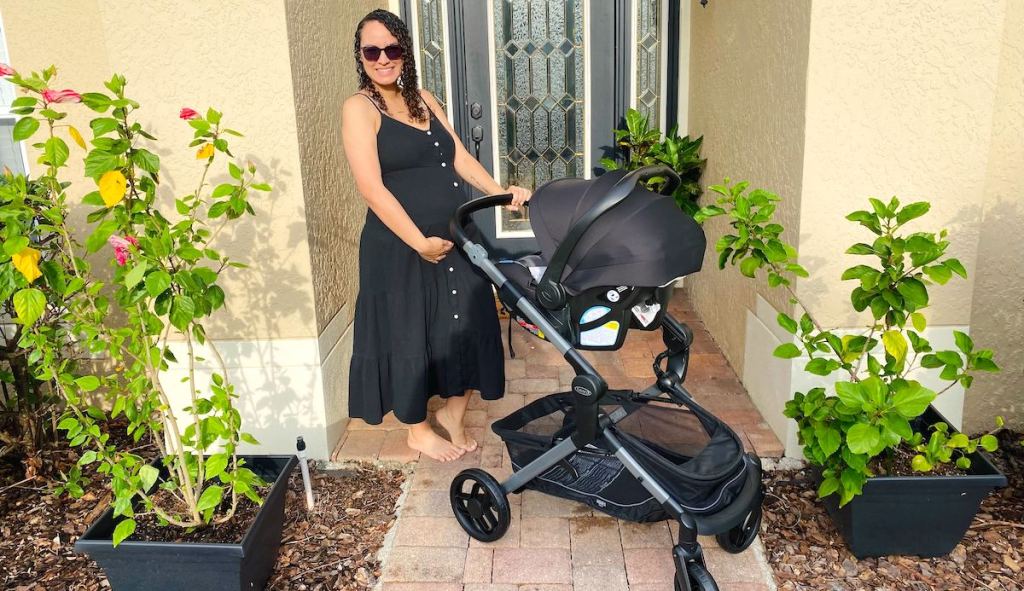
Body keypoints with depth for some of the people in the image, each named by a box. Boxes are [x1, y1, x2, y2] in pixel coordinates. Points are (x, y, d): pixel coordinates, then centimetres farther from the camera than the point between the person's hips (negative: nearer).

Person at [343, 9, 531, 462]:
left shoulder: (423, 99, 12)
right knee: (408, 334, 8)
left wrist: (501, 193, -5)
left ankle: (452, 411, 34)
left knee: (465, 324, 12)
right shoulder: (359, 108, -9)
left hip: (455, 238, 7)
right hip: (400, 246, -6)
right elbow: (372, 188, -17)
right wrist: (420, 242, -21)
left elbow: (459, 157, 9)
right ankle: (418, 430, 28)